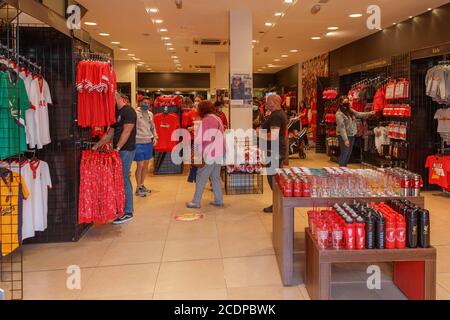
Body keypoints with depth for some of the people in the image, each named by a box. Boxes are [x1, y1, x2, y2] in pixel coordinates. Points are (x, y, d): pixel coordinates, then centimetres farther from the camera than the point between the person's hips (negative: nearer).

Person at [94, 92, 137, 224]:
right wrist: (96, 146, 14)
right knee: (122, 179, 13)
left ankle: (128, 212, -2)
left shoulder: (128, 111, -10)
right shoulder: (117, 113, 19)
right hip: (119, 150, 9)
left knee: (124, 180, -8)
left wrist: (117, 148, -23)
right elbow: (110, 134, 20)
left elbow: (127, 131, -19)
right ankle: (127, 207, 22)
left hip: (126, 150, -9)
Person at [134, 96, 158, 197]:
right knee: (140, 165, -3)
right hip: (139, 142, -6)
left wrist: (155, 137, 7)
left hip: (149, 142, 7)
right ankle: (138, 188, 9)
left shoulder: (150, 114, 11)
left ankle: (142, 185, 28)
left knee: (146, 164, 13)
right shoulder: (135, 113, -9)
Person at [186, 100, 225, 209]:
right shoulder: (218, 119, 12)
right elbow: (221, 135, 12)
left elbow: (201, 138, -14)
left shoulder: (206, 120, -12)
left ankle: (196, 202, 2)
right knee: (215, 177, 15)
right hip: (219, 153, 8)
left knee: (201, 178, -1)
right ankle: (219, 200, 17)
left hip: (210, 154, -8)